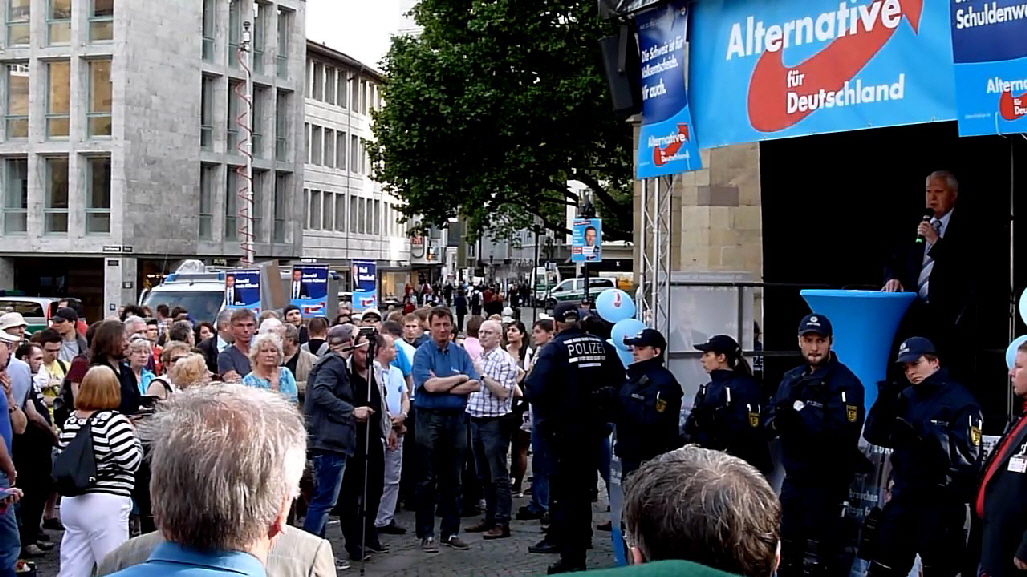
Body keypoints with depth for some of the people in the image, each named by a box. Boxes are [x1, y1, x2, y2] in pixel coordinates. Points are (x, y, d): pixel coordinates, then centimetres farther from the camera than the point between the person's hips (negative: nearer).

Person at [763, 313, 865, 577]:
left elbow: (841, 431, -26)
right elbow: (769, 417, 7)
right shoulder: (791, 378, 10)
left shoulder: (844, 382, -14)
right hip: (793, 477, 7)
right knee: (788, 555, 20)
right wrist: (778, 421, -16)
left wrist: (798, 410, -24)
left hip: (826, 481, -7)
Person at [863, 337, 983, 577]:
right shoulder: (905, 397, 8)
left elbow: (967, 456, -20)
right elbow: (875, 436, 4)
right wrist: (885, 400, -12)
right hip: (904, 497, 6)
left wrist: (923, 434, -31)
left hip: (942, 504, -6)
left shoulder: (960, 401, -11)